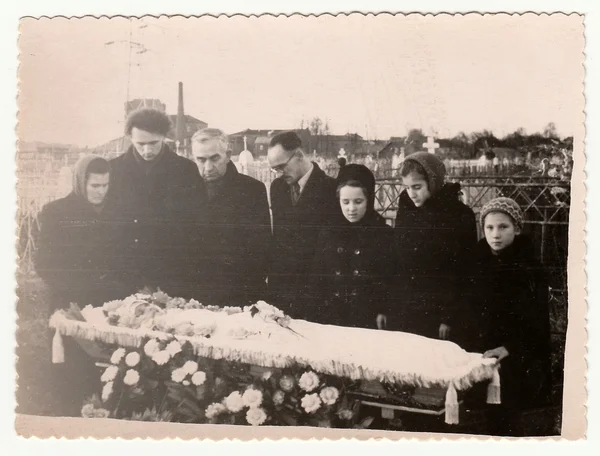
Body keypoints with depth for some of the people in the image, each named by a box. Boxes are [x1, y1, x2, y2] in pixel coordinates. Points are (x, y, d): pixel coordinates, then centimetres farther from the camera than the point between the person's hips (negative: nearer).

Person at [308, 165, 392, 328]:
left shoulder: (385, 235, -2)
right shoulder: (327, 234, 5)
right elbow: (316, 283, 5)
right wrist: (315, 320, -3)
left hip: (369, 323, -2)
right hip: (330, 322, 2)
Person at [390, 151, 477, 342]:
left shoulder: (460, 215, -8)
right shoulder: (405, 209, 4)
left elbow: (464, 274, -8)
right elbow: (394, 260, 9)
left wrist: (450, 319, -10)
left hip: (438, 317, -4)